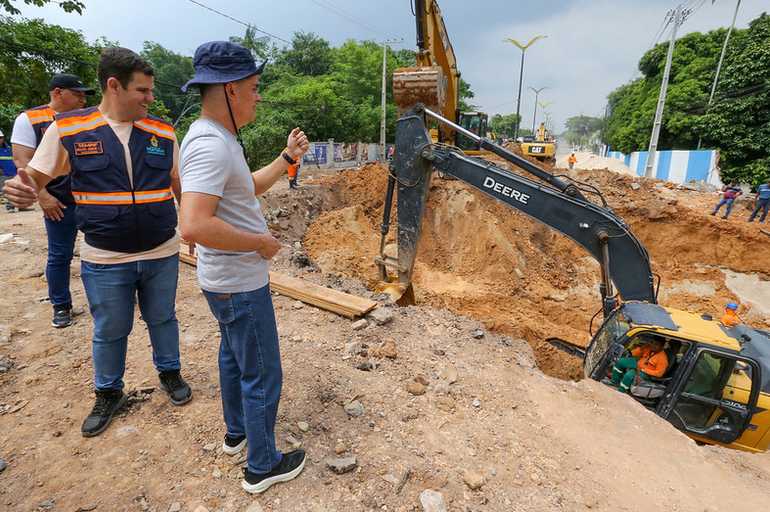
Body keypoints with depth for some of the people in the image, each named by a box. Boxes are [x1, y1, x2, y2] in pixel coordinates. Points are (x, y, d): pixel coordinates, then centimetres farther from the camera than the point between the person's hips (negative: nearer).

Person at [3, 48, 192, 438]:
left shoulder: (162, 132, 1)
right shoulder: (67, 129, -5)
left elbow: (181, 188, 8)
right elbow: (34, 178, -1)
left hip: (161, 254, 2)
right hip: (105, 260, -1)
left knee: (162, 319, 17)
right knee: (109, 332, 14)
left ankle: (169, 372, 40)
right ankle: (108, 393, 37)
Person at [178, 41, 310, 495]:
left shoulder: (219, 138, 7)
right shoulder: (211, 145, -24)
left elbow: (251, 187, 19)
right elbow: (194, 225, -35)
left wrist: (289, 157, 11)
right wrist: (260, 243, -22)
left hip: (226, 279, 11)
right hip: (241, 284, -11)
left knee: (234, 355, 25)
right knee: (262, 376, 5)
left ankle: (237, 432, 48)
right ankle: (263, 466, 26)